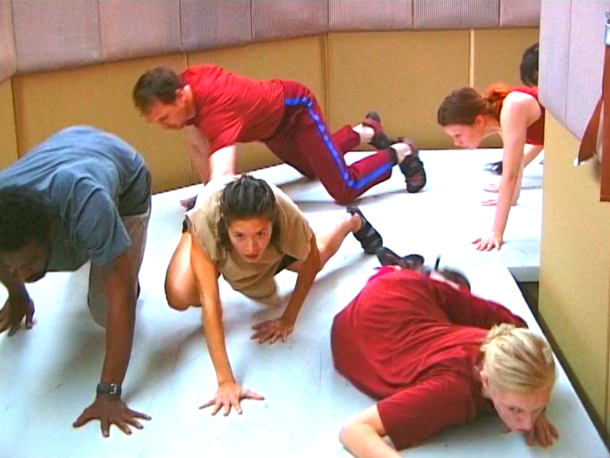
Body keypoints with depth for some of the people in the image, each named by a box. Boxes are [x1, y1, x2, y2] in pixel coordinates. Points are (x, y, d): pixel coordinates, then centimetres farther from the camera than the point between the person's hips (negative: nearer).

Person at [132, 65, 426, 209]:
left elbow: (222, 174, -59)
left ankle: (400, 152, 17)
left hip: (296, 109, -8)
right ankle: (367, 131, 55)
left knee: (343, 189, -9)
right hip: (271, 122, 8)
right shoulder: (184, 85, -23)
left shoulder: (216, 107, -46)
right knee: (312, 169, 31)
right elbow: (198, 148, -9)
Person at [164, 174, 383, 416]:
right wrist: (225, 381, -53)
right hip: (213, 235, -1)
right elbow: (209, 301, -49)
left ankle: (352, 221, 59)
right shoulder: (205, 220, -49)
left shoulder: (288, 217, -45)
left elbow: (311, 262, -23)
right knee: (179, 297, -22)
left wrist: (288, 319, -17)